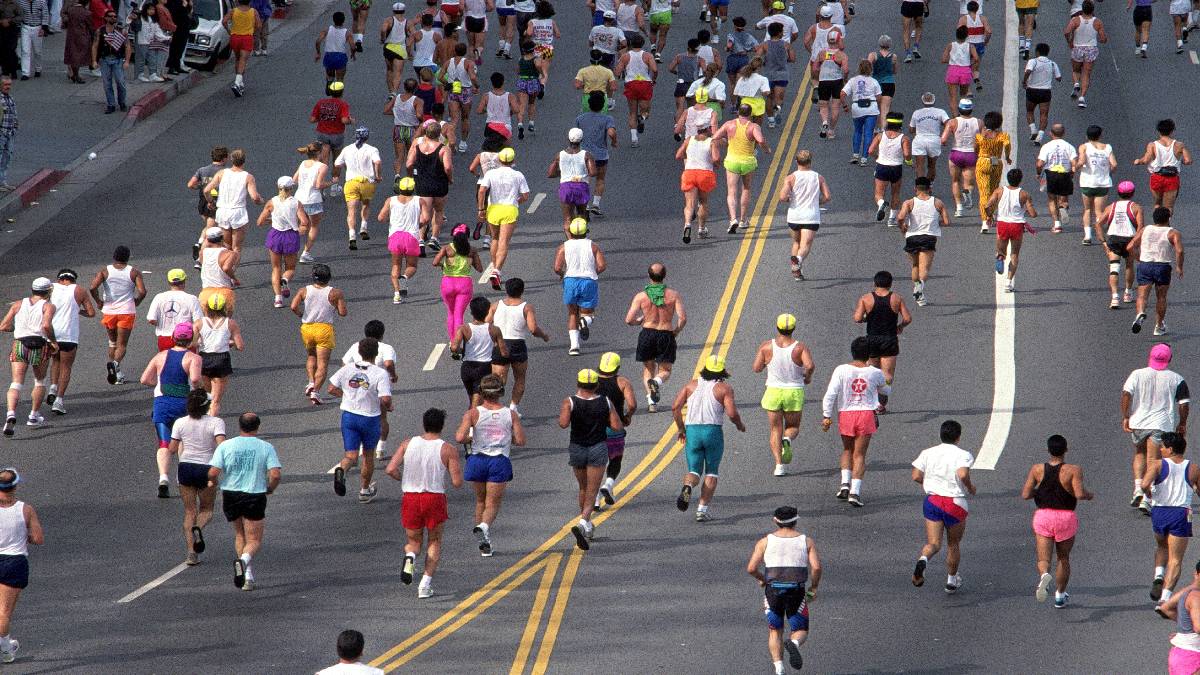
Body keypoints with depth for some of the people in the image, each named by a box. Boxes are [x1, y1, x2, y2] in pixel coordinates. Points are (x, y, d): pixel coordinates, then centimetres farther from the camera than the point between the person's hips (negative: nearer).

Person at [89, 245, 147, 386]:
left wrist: (99, 301, 0)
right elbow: (142, 291, -13)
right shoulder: (134, 272, -2)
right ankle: (116, 363, -28)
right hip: (127, 311, -1)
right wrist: (136, 302, 6)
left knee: (112, 341, 21)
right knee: (122, 344, 0)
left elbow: (92, 287, -14)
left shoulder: (105, 271, 0)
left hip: (108, 311, 2)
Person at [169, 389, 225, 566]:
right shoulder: (216, 422, -11)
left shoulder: (180, 423, -3)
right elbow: (222, 445, -23)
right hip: (207, 469, -2)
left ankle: (191, 552, 0)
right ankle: (198, 529, -18)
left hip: (186, 468, 2)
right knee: (206, 510, 17)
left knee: (189, 511, 11)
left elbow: (172, 449, 3)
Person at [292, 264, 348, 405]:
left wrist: (301, 314, 8)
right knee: (322, 362, -1)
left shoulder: (304, 291, -1)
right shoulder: (335, 293, -7)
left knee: (311, 356, 27)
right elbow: (342, 313, -7)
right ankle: (315, 391, -13)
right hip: (324, 329, -3)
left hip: (307, 328, 3)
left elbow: (293, 307, -12)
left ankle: (311, 382, 9)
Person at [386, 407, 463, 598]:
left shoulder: (408, 444, 1)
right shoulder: (447, 450, -5)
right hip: (435, 499, -2)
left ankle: (410, 556, -17)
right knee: (434, 542, 19)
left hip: (410, 497, 2)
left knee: (414, 541, 19)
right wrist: (458, 469, 13)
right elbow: (457, 482, -9)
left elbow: (391, 470, -7)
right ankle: (426, 582, 4)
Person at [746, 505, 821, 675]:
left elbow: (751, 568, -3)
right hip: (797, 591, -1)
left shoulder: (765, 542, 4)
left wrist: (761, 579, 16)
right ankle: (793, 644, -24)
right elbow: (816, 567, -8)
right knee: (800, 631, 12)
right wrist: (814, 587, 7)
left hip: (773, 590, 1)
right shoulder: (807, 541, 4)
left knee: (775, 631, 16)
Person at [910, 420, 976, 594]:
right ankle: (952, 581, 29)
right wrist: (970, 487, -4)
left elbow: (916, 476, 1)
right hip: (955, 502, -2)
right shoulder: (963, 455, -7)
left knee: (933, 543, 0)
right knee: (953, 544, 18)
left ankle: (923, 560, -35)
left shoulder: (928, 453, 5)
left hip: (932, 500, 2)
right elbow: (963, 474, -24)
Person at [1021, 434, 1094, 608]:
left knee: (1043, 558, -1)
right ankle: (1060, 595, 30)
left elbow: (1025, 494, -5)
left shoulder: (1037, 469, -3)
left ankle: (1044, 575, -35)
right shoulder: (1073, 470, -11)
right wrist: (1089, 495, 1)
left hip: (1042, 516, 0)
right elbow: (1079, 494, -21)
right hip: (1066, 517, 0)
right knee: (1064, 558, 20)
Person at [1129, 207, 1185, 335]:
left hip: (1144, 265, 1)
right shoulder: (1173, 233, -1)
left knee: (1142, 295, -2)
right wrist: (1179, 267, -2)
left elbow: (1130, 247, 5)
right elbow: (1179, 250, -15)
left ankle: (1140, 313, -32)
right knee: (1161, 297, 14)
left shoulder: (1144, 230, 9)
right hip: (1163, 266, -1)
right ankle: (1159, 327, 21)